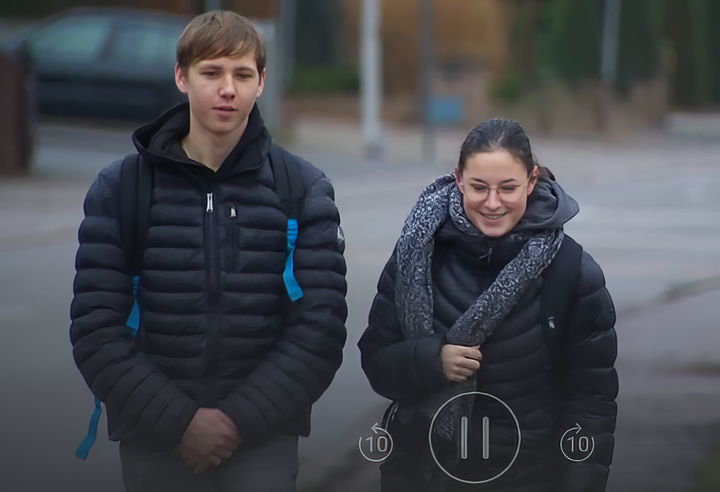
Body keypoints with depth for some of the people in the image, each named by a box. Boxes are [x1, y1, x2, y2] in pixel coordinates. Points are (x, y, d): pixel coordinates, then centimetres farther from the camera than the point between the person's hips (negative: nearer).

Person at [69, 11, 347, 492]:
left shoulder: (304, 188, 1)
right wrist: (178, 419, -12)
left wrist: (242, 418, -13)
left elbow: (320, 327, -4)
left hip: (264, 436, -1)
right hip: (153, 435, 1)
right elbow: (97, 330, -4)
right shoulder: (119, 187, 1)